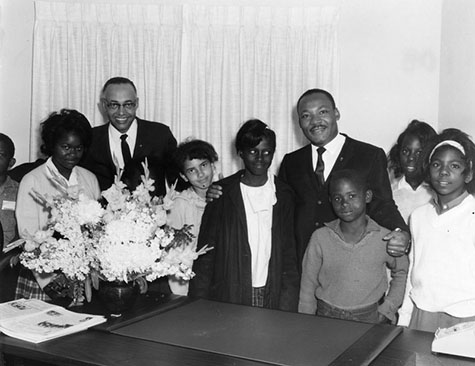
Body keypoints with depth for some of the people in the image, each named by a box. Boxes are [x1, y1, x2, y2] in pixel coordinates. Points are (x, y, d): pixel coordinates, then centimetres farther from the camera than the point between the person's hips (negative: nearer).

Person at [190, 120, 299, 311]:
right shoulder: (222, 193, 1)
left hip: (272, 295, 1)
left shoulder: (283, 195, 6)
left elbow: (289, 252, 5)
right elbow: (205, 250, 1)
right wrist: (200, 305, -3)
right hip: (228, 296, -1)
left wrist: (288, 302, -3)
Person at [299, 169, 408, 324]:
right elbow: (307, 287, 4)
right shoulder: (320, 238, -4)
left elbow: (402, 272, 12)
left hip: (371, 318, 1)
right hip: (327, 317, -1)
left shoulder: (385, 238, -5)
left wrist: (387, 309, 5)